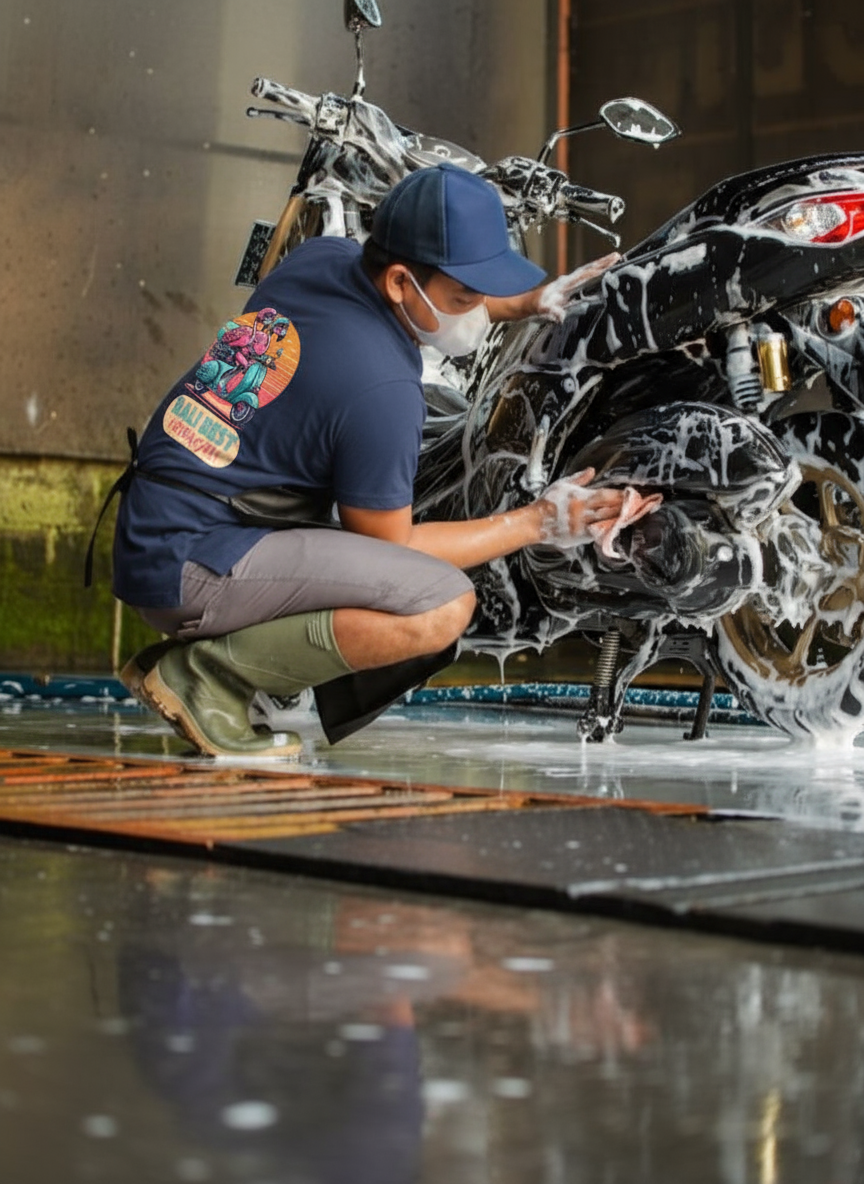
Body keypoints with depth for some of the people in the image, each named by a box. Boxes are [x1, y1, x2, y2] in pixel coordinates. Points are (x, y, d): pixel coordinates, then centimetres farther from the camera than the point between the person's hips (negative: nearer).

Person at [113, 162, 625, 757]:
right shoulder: (384, 389, -21)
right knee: (443, 605, -23)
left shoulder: (322, 257, 3)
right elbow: (391, 549, -7)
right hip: (192, 567, -10)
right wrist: (538, 523, -3)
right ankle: (205, 671, -10)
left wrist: (529, 302, 22)